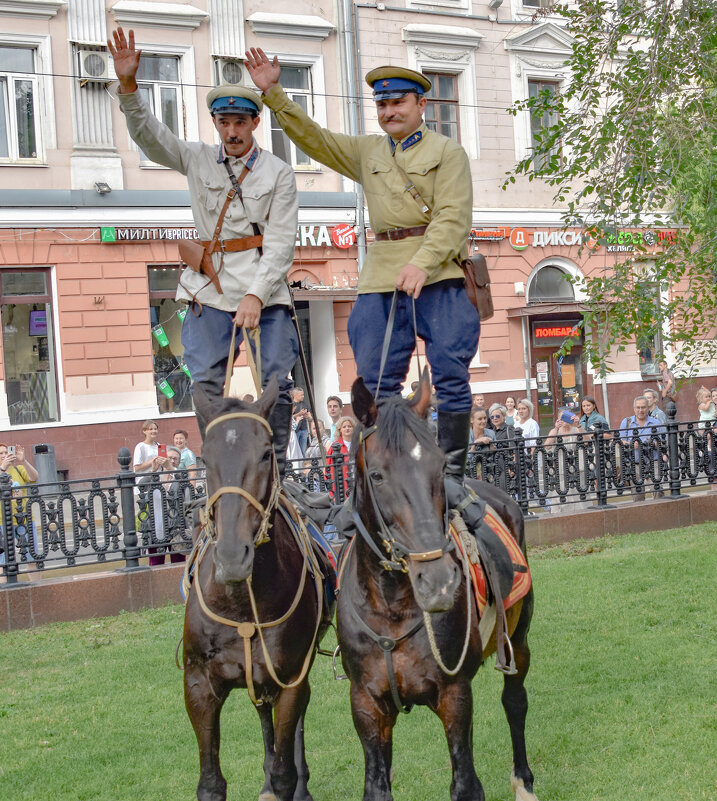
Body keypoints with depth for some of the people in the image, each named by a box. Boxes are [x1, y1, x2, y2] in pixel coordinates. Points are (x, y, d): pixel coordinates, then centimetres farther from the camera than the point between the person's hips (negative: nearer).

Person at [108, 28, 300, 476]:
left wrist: (256, 294, -16)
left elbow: (281, 242, -5)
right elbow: (149, 135, 1)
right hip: (210, 287, 2)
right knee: (207, 384, -5)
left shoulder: (278, 172, 2)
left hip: (265, 288, -2)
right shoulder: (198, 160, 11)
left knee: (275, 383, -4)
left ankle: (274, 473, 3)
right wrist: (128, 85, -16)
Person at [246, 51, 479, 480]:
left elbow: (452, 216, -8)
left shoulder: (448, 151, 4)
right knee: (376, 382, 0)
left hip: (439, 276, -4)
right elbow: (312, 137, 20)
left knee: (451, 377, -6)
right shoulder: (367, 152, 20)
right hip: (382, 278, 5)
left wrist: (422, 263, -22)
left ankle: (453, 476, -2)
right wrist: (273, 94, 9)